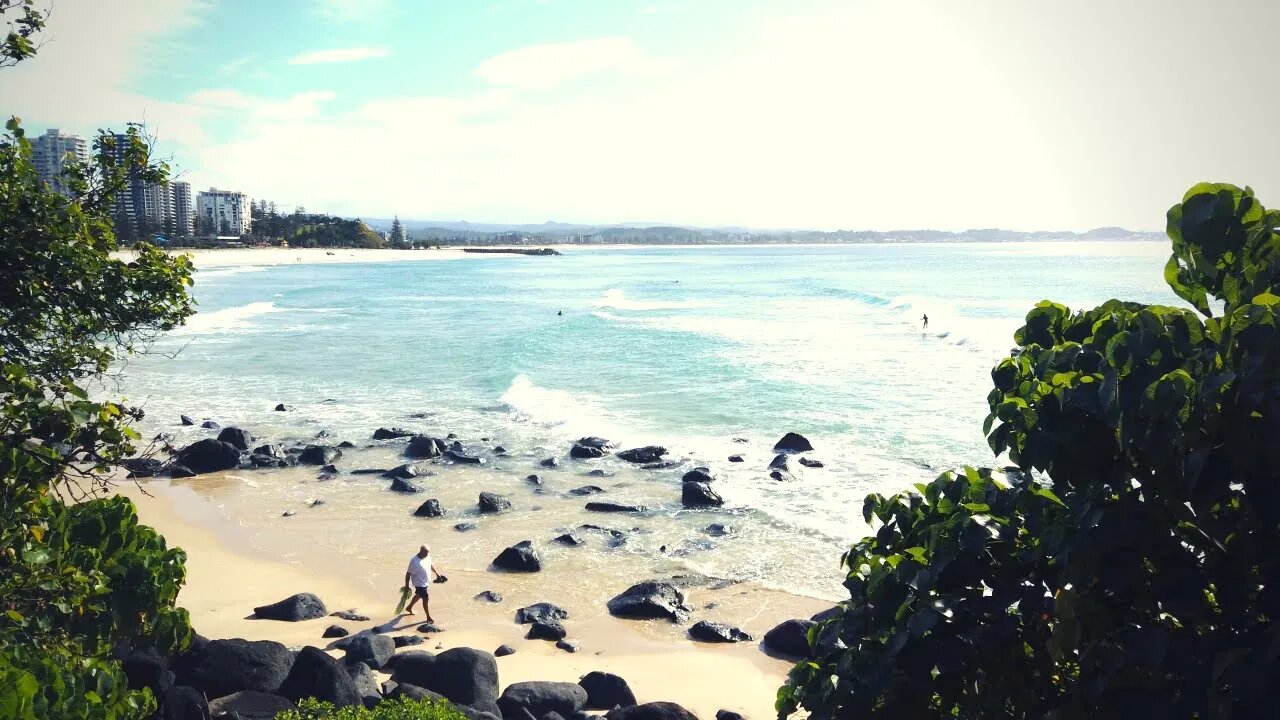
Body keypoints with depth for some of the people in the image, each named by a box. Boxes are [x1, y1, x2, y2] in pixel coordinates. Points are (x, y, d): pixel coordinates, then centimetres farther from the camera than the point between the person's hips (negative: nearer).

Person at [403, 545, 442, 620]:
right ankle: (428, 618, 12)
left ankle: (409, 608, 50)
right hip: (420, 583, -8)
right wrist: (407, 586, -19)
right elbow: (408, 574, -23)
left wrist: (436, 572, 22)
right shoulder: (414, 562, -31)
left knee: (418, 595, 26)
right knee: (426, 599, -2)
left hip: (426, 582, 8)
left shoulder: (427, 557, -8)